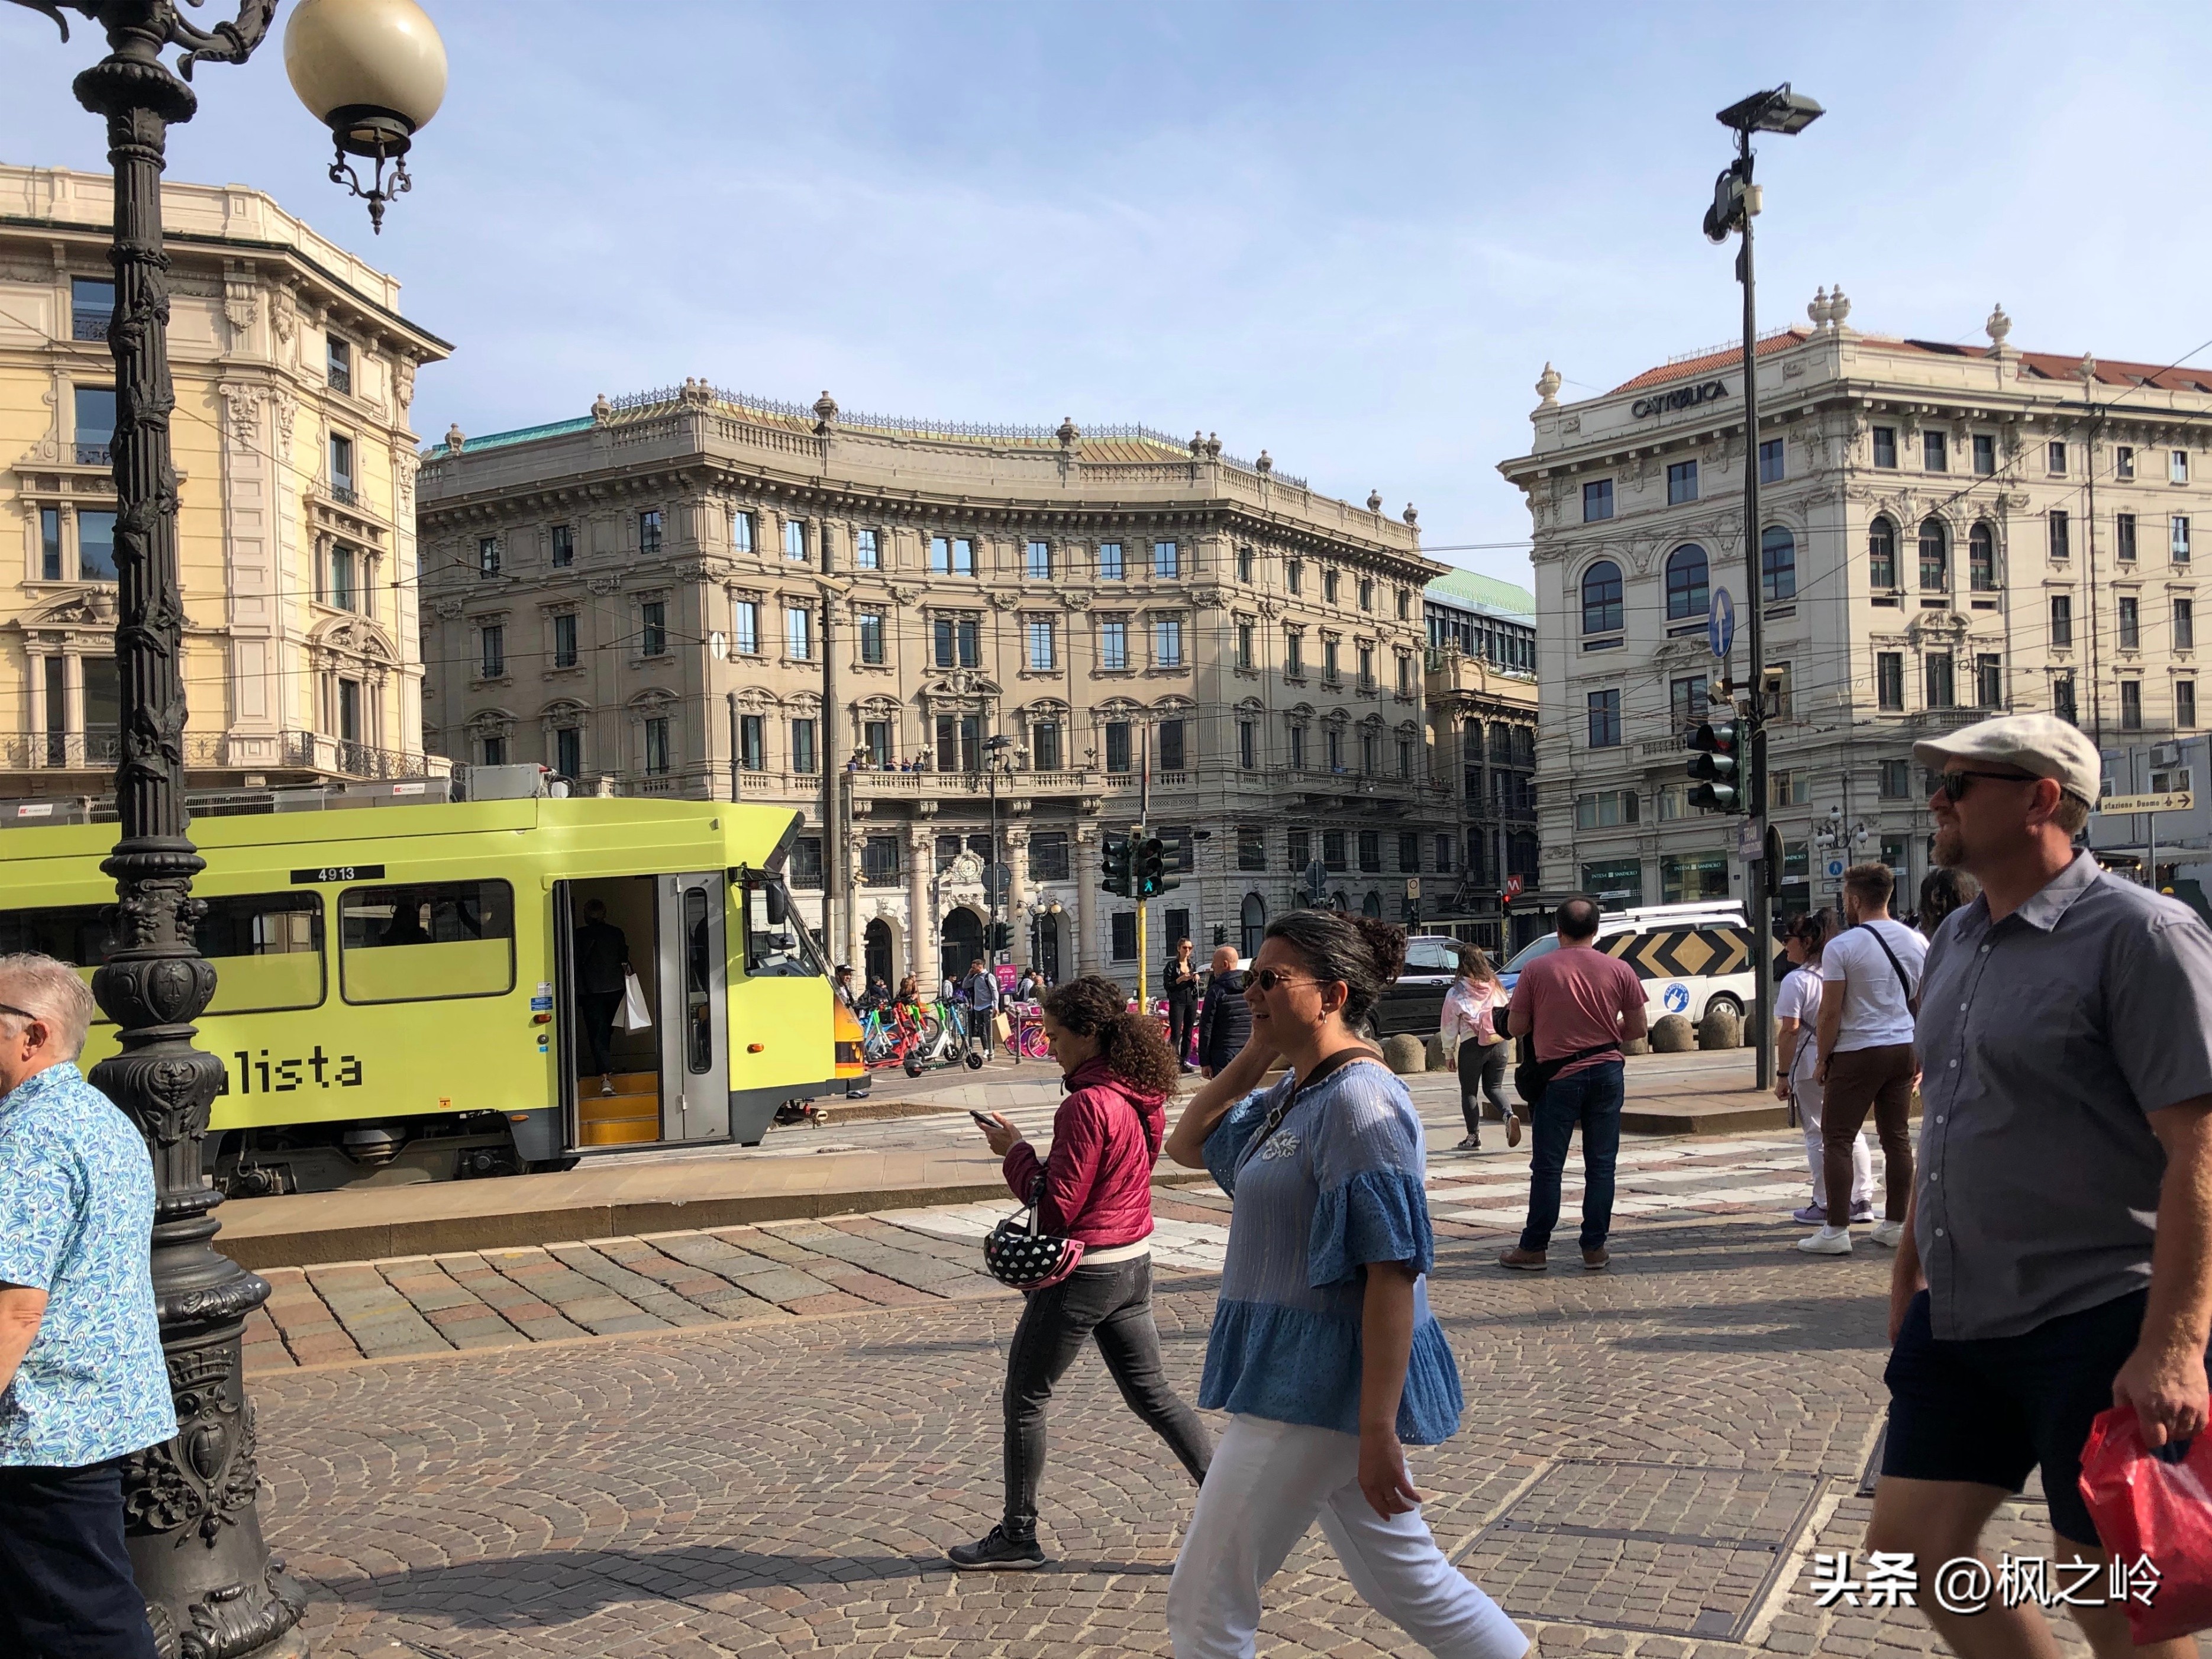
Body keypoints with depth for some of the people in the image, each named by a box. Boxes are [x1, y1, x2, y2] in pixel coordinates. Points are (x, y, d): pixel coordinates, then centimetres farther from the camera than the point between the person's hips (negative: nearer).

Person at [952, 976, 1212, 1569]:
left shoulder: (1087, 1105, -23)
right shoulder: (1141, 1098, 4)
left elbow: (1056, 1208, -22)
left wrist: (1015, 1150, -9)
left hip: (1083, 1274, -8)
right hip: (1134, 1264, 8)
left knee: (1025, 1400, 9)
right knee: (1151, 1392, 16)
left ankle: (1018, 1536, 21)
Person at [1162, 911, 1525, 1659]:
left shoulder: (1358, 1099, -19)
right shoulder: (1292, 1096, 8)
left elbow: (1393, 1273, -23)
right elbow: (1188, 1145, 17)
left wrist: (1377, 1431, -24)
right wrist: (1257, 1052, 5)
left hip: (1313, 1388, -9)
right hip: (1295, 1371, 9)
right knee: (1406, 1580, 20)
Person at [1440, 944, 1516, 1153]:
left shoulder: (1456, 993, -8)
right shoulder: (1496, 986, 4)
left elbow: (1449, 1026, -3)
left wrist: (1448, 1052, 6)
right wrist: (1508, 1041, 20)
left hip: (1472, 1046, -4)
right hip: (1499, 1043, 4)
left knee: (1469, 1091, 10)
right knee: (1493, 1087, 16)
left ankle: (1474, 1137, 12)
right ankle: (1509, 1114, -11)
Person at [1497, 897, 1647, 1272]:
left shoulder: (1536, 970, -7)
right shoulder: (1619, 970, -1)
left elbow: (1517, 1027, -2)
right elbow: (1638, 1029, 5)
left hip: (1559, 1076, -2)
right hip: (1607, 1073, 2)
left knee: (1548, 1167, 5)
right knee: (1601, 1165, 9)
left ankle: (1534, 1248, 11)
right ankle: (1595, 1248, 12)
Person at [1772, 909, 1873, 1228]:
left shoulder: (1797, 980, -14)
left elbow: (1790, 1029, -17)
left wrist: (1782, 1075, -13)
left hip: (1811, 1067, -6)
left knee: (1818, 1135, 3)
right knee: (1852, 1131, 14)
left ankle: (1824, 1205, 7)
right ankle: (1863, 1200, 17)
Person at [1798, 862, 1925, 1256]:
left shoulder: (1841, 947, -12)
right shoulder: (1917, 942, 6)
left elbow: (1831, 1011, -12)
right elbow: (1923, 1004, 12)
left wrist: (1823, 1059, -2)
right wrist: (1919, 1055, 20)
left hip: (1857, 1053, -6)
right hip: (1904, 1049, 6)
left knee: (1837, 1139, -1)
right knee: (1897, 1138, 12)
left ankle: (1836, 1231, -4)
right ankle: (1895, 1225, 18)